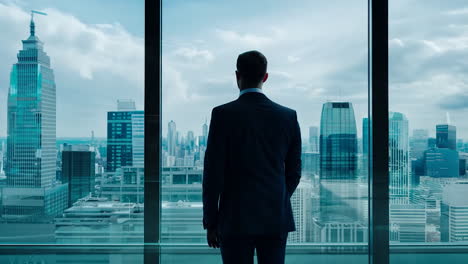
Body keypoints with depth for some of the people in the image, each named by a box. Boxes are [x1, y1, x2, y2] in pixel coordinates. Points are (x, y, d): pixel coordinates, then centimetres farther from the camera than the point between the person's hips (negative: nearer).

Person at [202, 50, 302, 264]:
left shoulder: (223, 114, -8)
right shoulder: (288, 116, 2)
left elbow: (213, 172, -9)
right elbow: (294, 172, 7)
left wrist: (210, 222, 0)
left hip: (235, 220, -3)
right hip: (276, 219, 3)